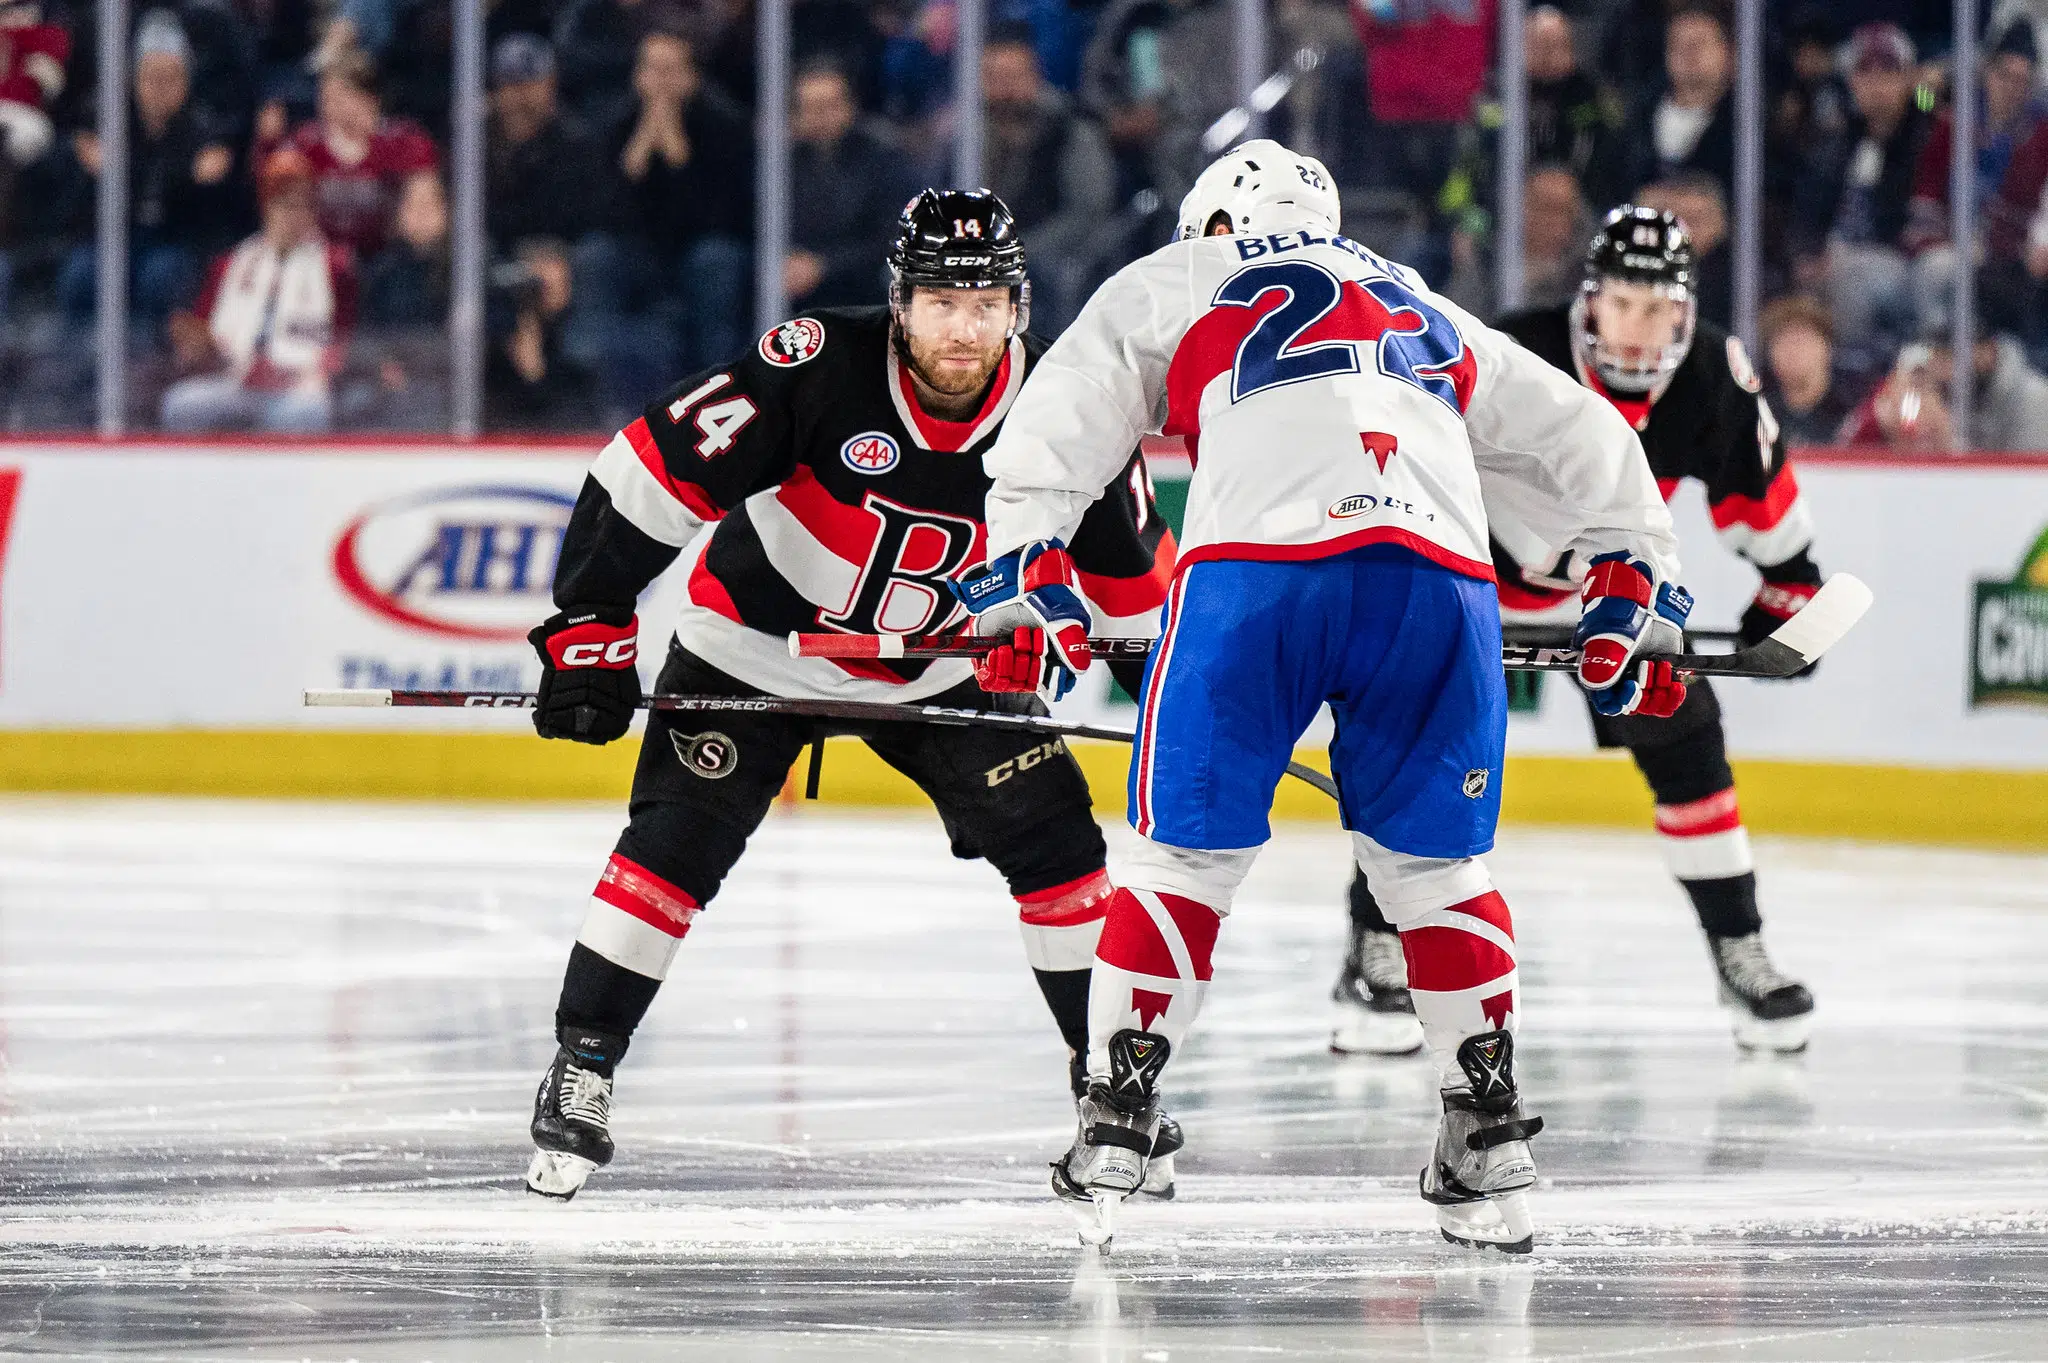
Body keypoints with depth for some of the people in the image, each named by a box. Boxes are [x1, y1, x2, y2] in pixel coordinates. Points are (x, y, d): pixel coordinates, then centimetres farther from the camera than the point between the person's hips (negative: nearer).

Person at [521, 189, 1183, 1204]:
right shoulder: (821, 369, -30)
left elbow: (1128, 563, 2)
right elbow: (646, 475, -26)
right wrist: (589, 629, -26)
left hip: (939, 662, 3)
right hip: (754, 645, -3)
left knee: (1052, 839, -7)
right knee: (673, 847, -14)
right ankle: (579, 1073, -1)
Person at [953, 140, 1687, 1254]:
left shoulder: (1178, 285, 27)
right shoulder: (1435, 320, 38)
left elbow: (1063, 420, 15)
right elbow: (1582, 441, 39)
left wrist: (1026, 575, 11)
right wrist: (1635, 592, 41)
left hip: (1258, 571, -3)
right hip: (1441, 582, 3)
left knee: (1186, 857, 8)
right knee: (1433, 866, 16)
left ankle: (1114, 1120, 5)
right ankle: (1491, 1143, 13)